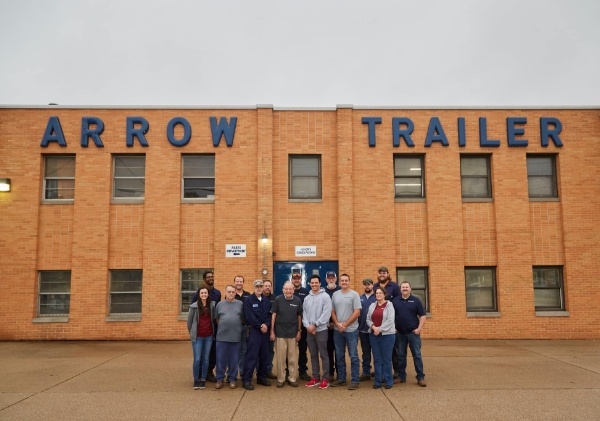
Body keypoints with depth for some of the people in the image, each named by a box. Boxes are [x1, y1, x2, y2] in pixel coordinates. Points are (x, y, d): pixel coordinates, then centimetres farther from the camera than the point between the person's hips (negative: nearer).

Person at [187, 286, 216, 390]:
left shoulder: (212, 305, 0)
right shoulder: (194, 306, -4)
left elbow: (214, 319, 8)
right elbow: (189, 321, 6)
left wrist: (213, 332, 6)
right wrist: (192, 333, 10)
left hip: (209, 336, 2)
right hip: (197, 337, -2)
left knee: (206, 359, 6)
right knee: (197, 359, -3)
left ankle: (203, 380, 17)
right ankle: (196, 380, 11)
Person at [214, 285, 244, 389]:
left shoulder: (240, 304, 3)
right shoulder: (220, 304, 5)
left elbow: (242, 318, 10)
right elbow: (217, 318, 13)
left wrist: (237, 327, 8)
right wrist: (222, 327, 11)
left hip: (235, 337, 0)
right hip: (221, 336, 0)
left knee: (234, 360, 7)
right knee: (221, 359, 5)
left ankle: (232, 379, 18)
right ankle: (220, 379, 16)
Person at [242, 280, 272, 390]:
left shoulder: (267, 301, 14)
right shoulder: (248, 300, -3)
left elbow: (270, 315, 7)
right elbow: (249, 316, -12)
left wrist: (266, 325, -12)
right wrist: (260, 326, -13)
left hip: (265, 331, 6)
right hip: (253, 330, -5)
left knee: (264, 355, 10)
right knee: (251, 356, -8)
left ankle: (262, 377, 21)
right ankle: (246, 379, -3)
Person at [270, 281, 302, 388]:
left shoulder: (297, 301, -3)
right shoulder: (278, 300, -6)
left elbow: (299, 316, 6)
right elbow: (273, 315, -2)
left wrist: (299, 331, 5)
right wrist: (272, 331, -3)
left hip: (293, 333, 1)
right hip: (280, 333, -1)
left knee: (293, 358, 7)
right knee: (280, 357, 6)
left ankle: (292, 378, 18)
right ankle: (280, 379, 16)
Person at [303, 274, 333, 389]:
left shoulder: (325, 296, -6)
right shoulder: (307, 298, 12)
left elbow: (326, 314, -14)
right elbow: (304, 313, 9)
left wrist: (315, 325, -15)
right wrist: (307, 325, -8)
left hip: (321, 330, -5)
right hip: (309, 331, 6)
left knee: (323, 355, -1)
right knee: (313, 355, 12)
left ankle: (325, 379, 7)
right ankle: (315, 377, 21)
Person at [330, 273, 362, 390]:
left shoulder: (354, 294, -4)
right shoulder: (335, 294, 8)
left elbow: (357, 312, -9)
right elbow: (332, 311, 9)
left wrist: (345, 324, -11)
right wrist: (337, 324, -6)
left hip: (351, 330, -4)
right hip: (337, 330, 4)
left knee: (353, 356, 0)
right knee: (339, 356, 12)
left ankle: (355, 380, 7)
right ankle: (341, 378, 22)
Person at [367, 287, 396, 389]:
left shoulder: (389, 305, -3)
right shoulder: (372, 305, 12)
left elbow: (390, 320, -12)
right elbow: (368, 319, 9)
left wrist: (380, 329, -16)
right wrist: (373, 327, -10)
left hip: (387, 335, -4)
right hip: (374, 335, 4)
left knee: (387, 359, 1)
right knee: (377, 359, 7)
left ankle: (388, 381, 11)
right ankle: (378, 381, 15)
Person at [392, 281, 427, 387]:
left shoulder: (415, 300, -1)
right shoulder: (395, 301, 4)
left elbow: (423, 315, -1)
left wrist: (419, 328, -9)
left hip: (413, 333, -2)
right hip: (400, 333, 2)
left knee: (417, 355, 1)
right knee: (401, 355, 9)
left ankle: (420, 378, 7)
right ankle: (401, 376, 18)